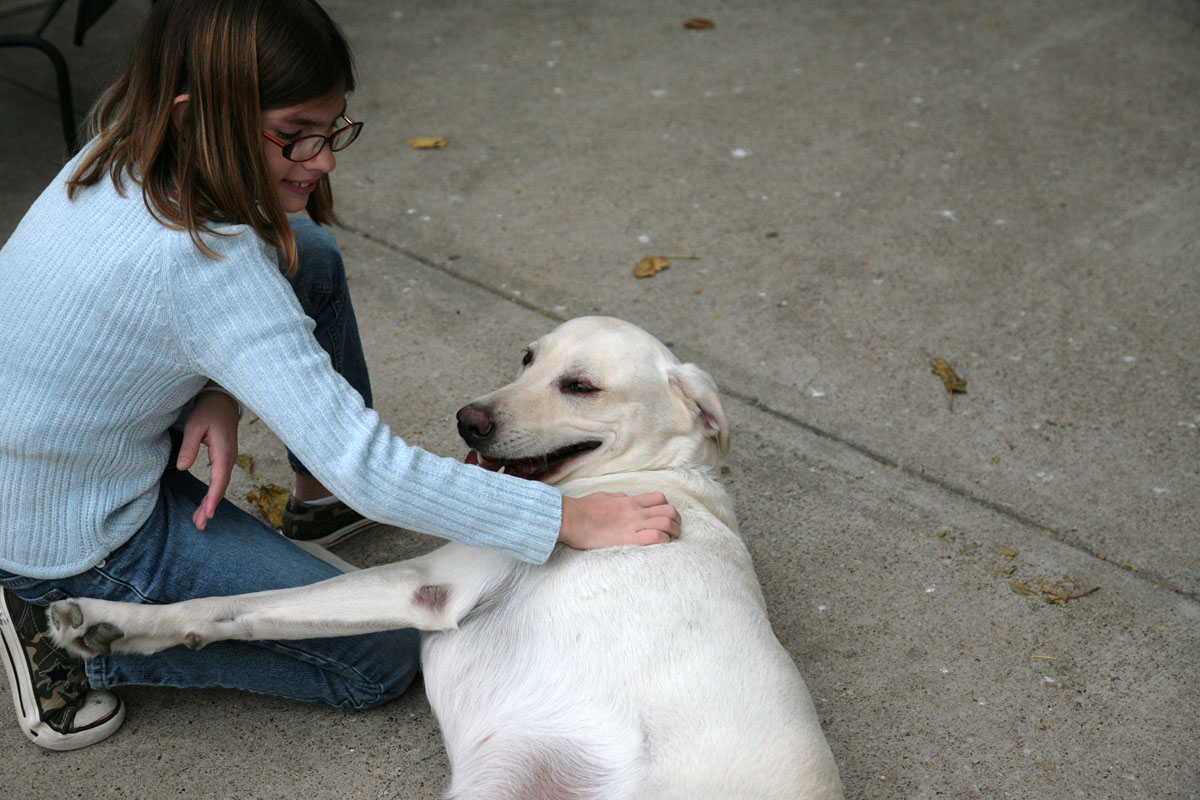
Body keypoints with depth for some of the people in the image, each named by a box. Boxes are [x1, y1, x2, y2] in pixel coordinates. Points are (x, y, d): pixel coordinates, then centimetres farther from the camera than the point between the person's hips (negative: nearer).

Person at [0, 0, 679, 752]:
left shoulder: (128, 155, -9)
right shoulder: (194, 261, -36)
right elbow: (366, 471, -36)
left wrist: (222, 392, -12)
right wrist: (570, 517, -29)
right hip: (74, 545, -8)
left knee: (307, 256, 7)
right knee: (381, 659, -1)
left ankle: (324, 494, 24)